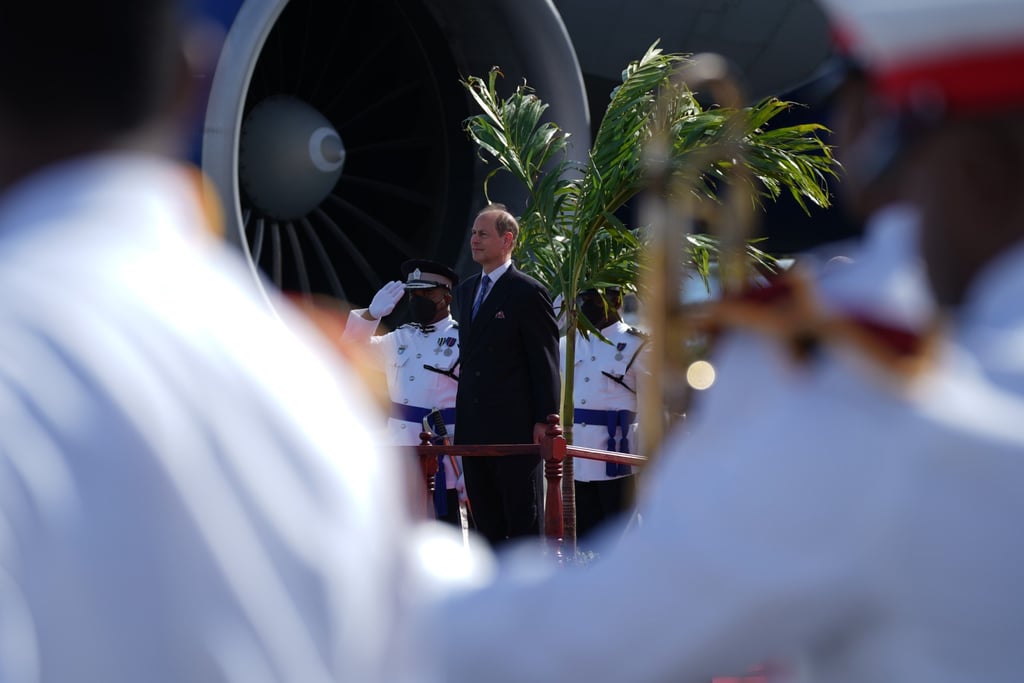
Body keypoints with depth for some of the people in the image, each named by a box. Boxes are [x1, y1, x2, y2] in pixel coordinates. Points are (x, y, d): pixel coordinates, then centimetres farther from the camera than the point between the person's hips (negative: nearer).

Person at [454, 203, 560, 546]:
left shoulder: (528, 293, -9)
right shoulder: (466, 289, 14)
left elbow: (546, 361, -10)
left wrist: (545, 420, -14)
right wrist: (462, 416, 15)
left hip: (515, 425, -8)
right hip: (474, 425, 8)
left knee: (522, 516, -1)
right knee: (485, 516, 12)